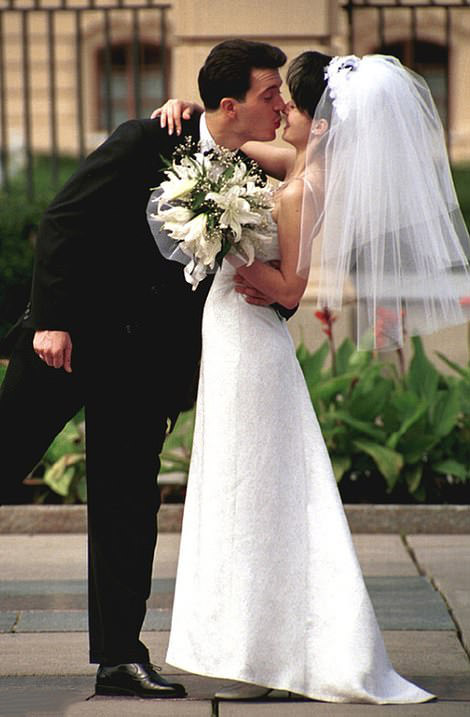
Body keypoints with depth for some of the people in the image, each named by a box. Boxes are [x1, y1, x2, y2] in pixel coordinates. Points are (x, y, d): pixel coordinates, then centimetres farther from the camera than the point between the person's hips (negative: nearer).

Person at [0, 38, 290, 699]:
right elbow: (62, 224, -12)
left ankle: (120, 657, 11)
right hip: (71, 339, -4)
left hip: (146, 361, 4)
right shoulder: (144, 144, -11)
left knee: (130, 509, 5)